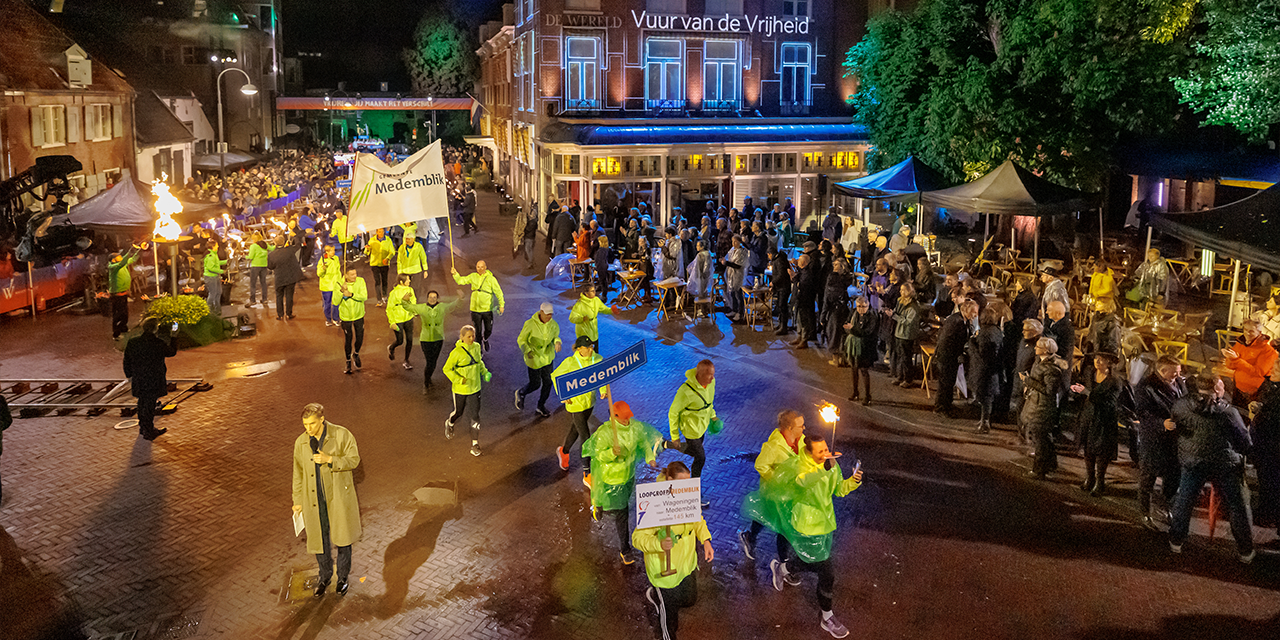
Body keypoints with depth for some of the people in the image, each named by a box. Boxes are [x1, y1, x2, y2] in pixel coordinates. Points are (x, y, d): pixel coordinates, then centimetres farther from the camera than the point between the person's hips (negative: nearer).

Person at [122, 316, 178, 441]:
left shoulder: (132, 343, -3)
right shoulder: (159, 344, -17)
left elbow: (127, 362, 5)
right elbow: (172, 352, 2)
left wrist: (129, 376, 18)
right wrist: (170, 338, 16)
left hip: (138, 381, 5)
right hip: (154, 382, -5)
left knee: (142, 404, 20)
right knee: (149, 406, 4)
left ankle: (143, 428, 36)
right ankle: (148, 432, 14)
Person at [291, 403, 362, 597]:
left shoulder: (341, 435, -11)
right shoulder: (301, 443, -2)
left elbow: (353, 460, -9)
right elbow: (298, 473, 8)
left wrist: (329, 460, -23)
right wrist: (297, 501, 10)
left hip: (339, 497, -2)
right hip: (314, 500, 2)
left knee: (342, 537, 11)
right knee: (319, 539, 11)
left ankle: (343, 577, 30)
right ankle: (325, 577, 33)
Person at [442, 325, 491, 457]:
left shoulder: (476, 347, -4)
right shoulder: (457, 352, -21)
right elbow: (447, 369, -15)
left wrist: (485, 372, -1)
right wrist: (460, 380, -25)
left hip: (475, 388, 4)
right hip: (460, 389, -4)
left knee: (475, 416, 3)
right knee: (458, 412, 17)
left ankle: (475, 444, 14)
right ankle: (449, 424, 53)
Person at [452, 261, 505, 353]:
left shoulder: (491, 279, -6)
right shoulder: (473, 276, 3)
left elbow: (498, 292, -3)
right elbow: (461, 280, 8)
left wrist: (501, 305, -4)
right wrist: (455, 274, -11)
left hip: (487, 309, -1)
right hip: (475, 309, 2)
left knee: (489, 330, 8)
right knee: (478, 331, 7)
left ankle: (485, 339, 42)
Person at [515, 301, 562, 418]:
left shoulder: (553, 324, -8)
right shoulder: (530, 324, -22)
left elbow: (556, 336, 10)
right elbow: (521, 340, -12)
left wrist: (557, 342, -15)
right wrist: (527, 351, -30)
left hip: (548, 357, 5)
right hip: (534, 358, -5)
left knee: (548, 382, 11)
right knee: (535, 384, 6)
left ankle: (541, 406, 33)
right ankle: (520, 393, 40)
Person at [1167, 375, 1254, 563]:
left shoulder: (1181, 406, -9)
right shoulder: (1228, 412, -16)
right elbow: (1245, 443, -10)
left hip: (1192, 463, 2)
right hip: (1224, 466, -2)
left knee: (1183, 502, 17)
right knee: (1237, 507, 12)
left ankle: (1176, 542, 27)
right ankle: (1246, 552, 21)